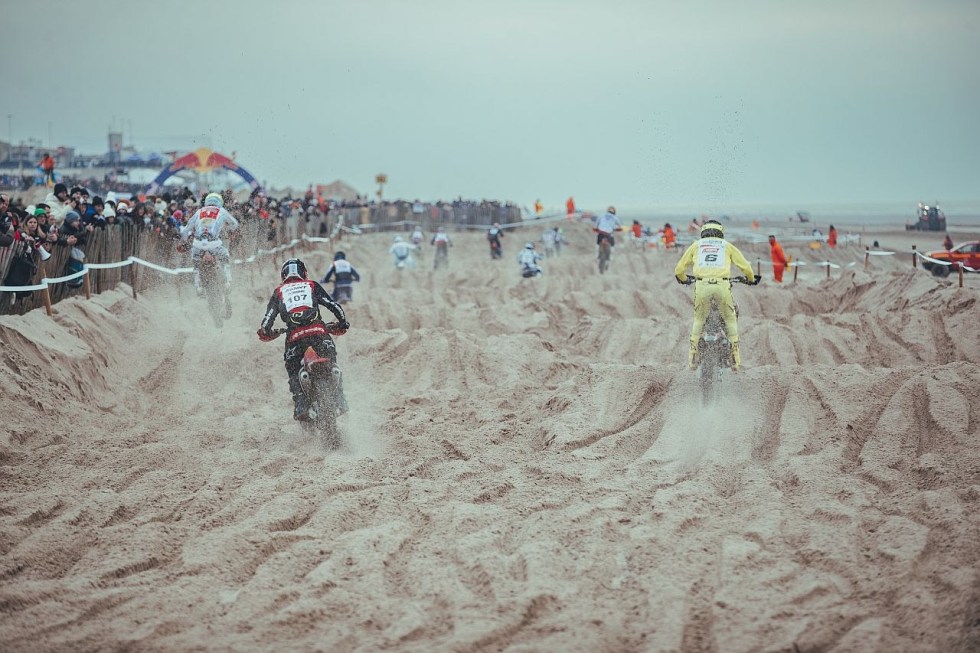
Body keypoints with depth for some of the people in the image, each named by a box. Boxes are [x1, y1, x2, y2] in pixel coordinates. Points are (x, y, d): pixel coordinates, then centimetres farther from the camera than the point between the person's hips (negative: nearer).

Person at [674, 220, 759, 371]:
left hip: (702, 285, 1)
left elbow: (679, 269, 27)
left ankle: (693, 354, 13)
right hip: (722, 285, -1)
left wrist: (683, 279, 49)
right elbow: (745, 266, 22)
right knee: (730, 319, 16)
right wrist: (751, 278, 43)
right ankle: (735, 356, 10)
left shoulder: (696, 245, 23)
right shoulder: (727, 246, 22)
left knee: (699, 319, 20)